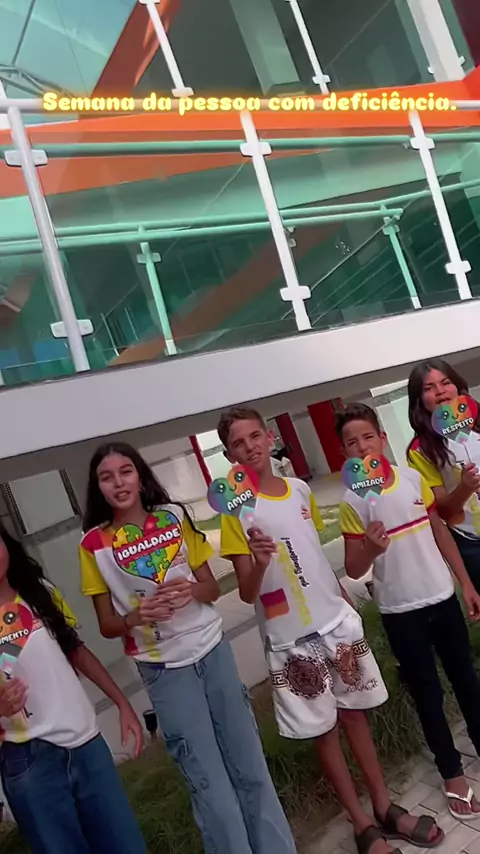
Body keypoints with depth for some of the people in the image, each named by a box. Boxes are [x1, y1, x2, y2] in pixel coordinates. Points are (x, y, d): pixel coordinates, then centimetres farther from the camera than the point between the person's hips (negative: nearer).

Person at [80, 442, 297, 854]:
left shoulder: (175, 516, -2)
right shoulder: (95, 544, -7)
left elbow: (212, 587, 4)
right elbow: (107, 625, -1)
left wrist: (191, 591, -18)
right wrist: (137, 616, -22)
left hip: (213, 650, 2)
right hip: (164, 669, -2)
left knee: (250, 764, 12)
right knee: (209, 781, 7)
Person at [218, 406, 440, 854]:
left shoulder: (300, 489, 3)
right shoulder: (236, 510, -12)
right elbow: (246, 592, -13)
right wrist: (259, 562, -33)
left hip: (338, 621, 4)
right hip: (293, 640, -4)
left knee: (355, 713, 16)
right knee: (324, 729, 9)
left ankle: (385, 807, 33)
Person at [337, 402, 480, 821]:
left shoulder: (414, 478, -5)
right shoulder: (352, 503, -14)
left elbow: (441, 532, 6)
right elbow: (353, 570, -11)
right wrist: (369, 548, -33)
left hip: (443, 597, 3)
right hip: (401, 612, -3)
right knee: (427, 693, 11)